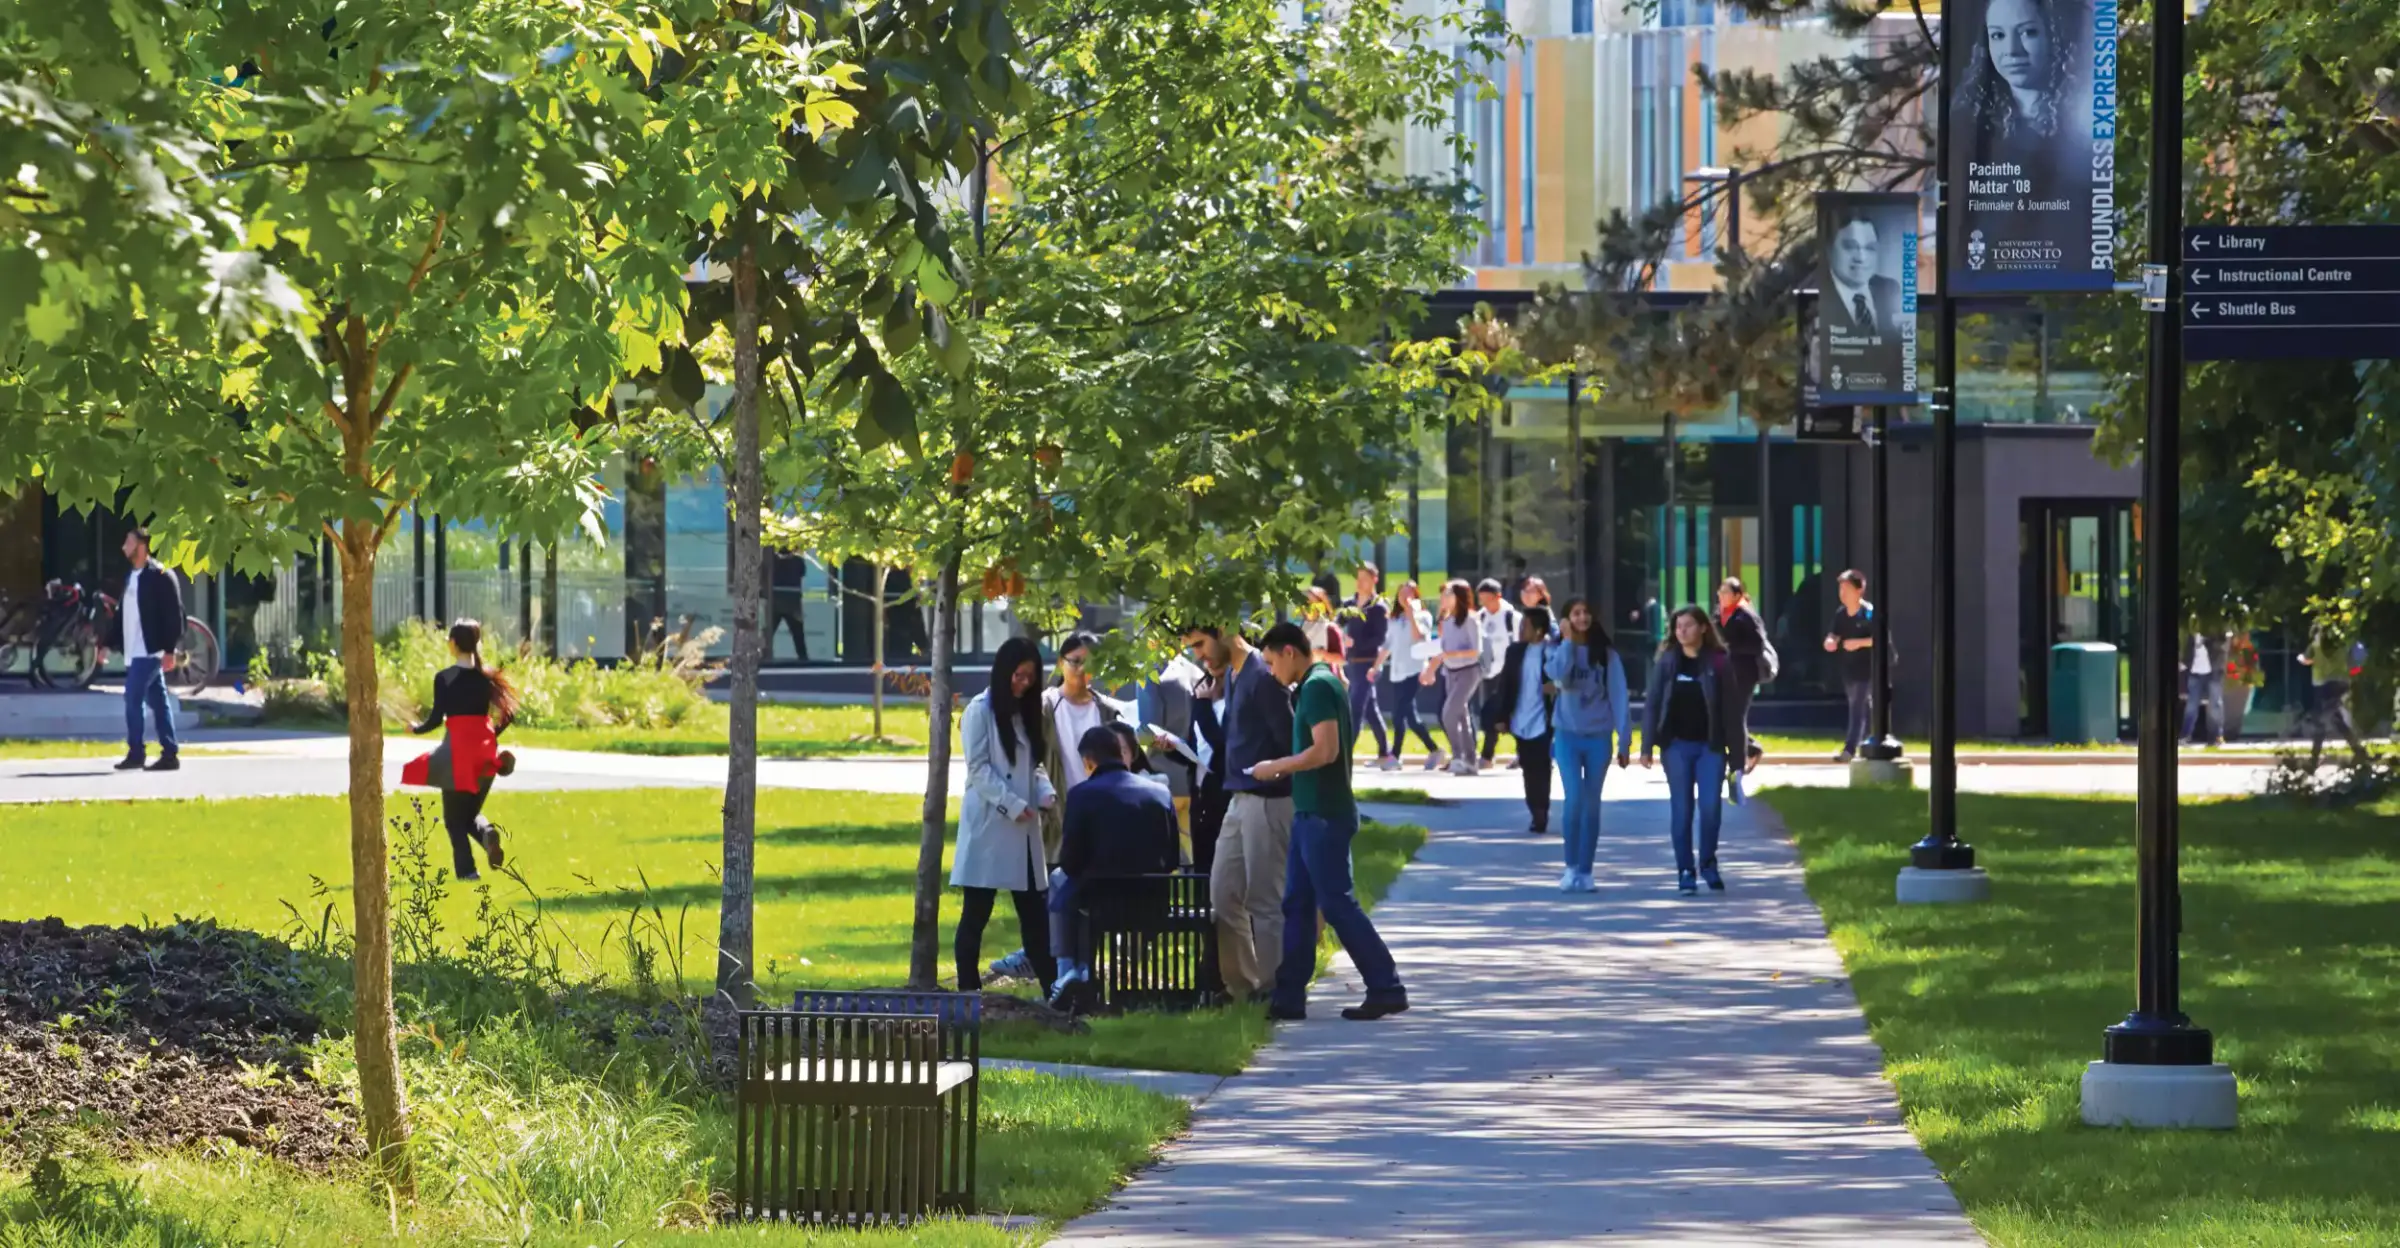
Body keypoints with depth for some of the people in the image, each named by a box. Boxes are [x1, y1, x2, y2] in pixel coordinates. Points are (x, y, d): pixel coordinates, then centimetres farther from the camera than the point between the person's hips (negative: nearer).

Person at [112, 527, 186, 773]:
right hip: (134, 651, 8)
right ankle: (170, 755, 8)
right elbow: (122, 613, 20)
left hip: (149, 651, -8)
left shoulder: (160, 576, -10)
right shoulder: (131, 577, 16)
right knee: (158, 702, 7)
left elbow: (174, 613, -14)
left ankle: (136, 753, -6)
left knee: (133, 698, -11)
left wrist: (170, 650, -19)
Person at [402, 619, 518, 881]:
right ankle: (487, 832, -14)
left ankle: (466, 868, -4)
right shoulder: (488, 675, 4)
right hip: (486, 752, 4)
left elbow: (436, 719, -8)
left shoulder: (444, 678, -8)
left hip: (458, 750, -4)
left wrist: (416, 729, 12)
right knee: (471, 812, 18)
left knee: (454, 818, 8)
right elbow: (509, 713, 2)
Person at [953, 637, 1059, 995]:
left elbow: (1033, 764, 17)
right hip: (988, 825, -7)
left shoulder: (1025, 712, 16)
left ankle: (1052, 989, 3)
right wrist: (1012, 805, -17)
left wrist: (1045, 792, -4)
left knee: (1034, 911, 4)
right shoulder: (980, 711, -4)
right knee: (976, 913, -1)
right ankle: (968, 989, 3)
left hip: (1023, 828, 7)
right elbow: (978, 768, -10)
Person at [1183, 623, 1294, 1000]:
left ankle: (1272, 991, 3)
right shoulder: (1231, 675, 14)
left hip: (1267, 800, -10)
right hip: (1239, 798, 10)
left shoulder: (1261, 676, -15)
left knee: (1264, 900, -4)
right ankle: (1243, 984, 18)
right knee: (1223, 894, 11)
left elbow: (1288, 739, -17)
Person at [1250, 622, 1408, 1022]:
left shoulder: (1318, 686, -15)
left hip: (1324, 815, -10)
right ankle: (1289, 997, 13)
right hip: (1312, 812, 10)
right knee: (1297, 903, 10)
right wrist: (1284, 771, 13)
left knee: (1337, 903, -7)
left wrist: (1275, 767, -12)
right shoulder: (1317, 685, 16)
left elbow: (1325, 750, -23)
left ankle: (1387, 989, -3)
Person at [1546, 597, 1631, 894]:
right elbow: (1557, 673, -20)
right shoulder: (1558, 650, 3)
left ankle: (1585, 871, 10)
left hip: (1599, 736, 1)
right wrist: (1568, 640, -11)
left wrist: (1624, 740, -4)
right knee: (1575, 798, -14)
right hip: (1568, 735, -1)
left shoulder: (1606, 654, 4)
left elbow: (1619, 697, 1)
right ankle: (1571, 866, 0)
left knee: (1591, 803, 4)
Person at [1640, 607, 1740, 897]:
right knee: (1681, 809, 2)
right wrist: (1647, 746, -5)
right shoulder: (1667, 662, 2)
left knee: (1711, 807, -4)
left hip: (1711, 745, -1)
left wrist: (1736, 749, -3)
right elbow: (1652, 704, 1)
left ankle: (1708, 863, 18)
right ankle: (1685, 871, 10)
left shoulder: (1718, 663, -1)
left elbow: (1730, 707, 0)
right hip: (1677, 745, 1)